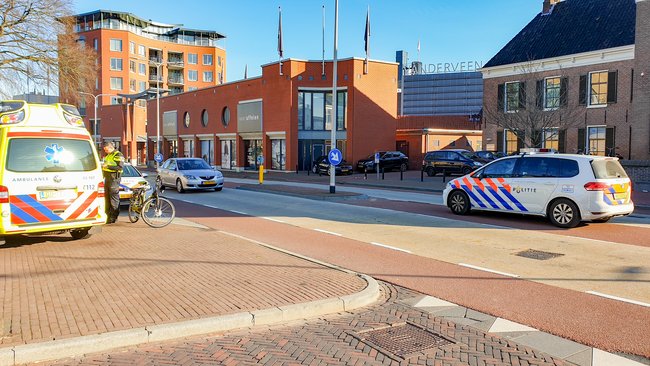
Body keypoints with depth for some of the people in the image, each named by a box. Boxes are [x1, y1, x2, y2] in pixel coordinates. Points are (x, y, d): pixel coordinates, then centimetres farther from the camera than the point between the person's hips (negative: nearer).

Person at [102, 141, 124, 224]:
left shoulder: (118, 155, -9)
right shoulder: (108, 155, 19)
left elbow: (120, 167, -19)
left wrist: (108, 166, -20)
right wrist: (103, 167, 12)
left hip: (114, 178, -9)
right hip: (107, 177, 9)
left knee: (114, 197, -7)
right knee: (107, 197, 12)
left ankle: (113, 217, -4)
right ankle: (108, 215, 19)